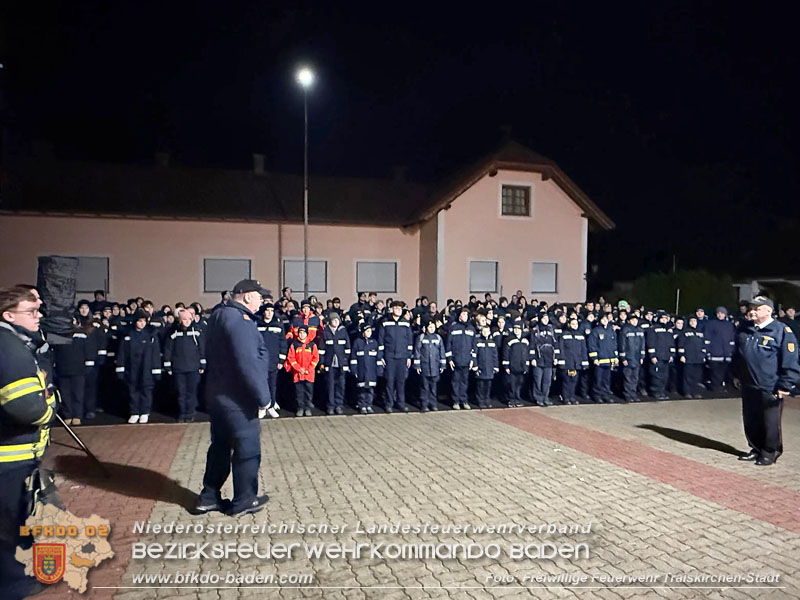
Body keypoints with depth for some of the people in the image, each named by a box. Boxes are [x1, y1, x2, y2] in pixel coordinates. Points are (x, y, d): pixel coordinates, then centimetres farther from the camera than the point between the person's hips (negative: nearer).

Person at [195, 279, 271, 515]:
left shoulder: (219, 316, 11)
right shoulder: (239, 320, -21)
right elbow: (248, 364, -27)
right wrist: (263, 397, -20)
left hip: (218, 394, 10)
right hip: (238, 399, -10)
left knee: (221, 445, 19)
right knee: (247, 448, 4)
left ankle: (209, 497, 28)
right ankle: (244, 501, 17)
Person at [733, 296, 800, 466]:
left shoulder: (782, 331, -11)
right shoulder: (745, 330, 9)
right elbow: (738, 355, 21)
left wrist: (784, 386, -14)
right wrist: (738, 375, 21)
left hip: (770, 388, -6)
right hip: (748, 386, 6)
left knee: (770, 423, 6)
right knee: (751, 421, 14)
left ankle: (770, 452, 21)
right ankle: (757, 449, 30)